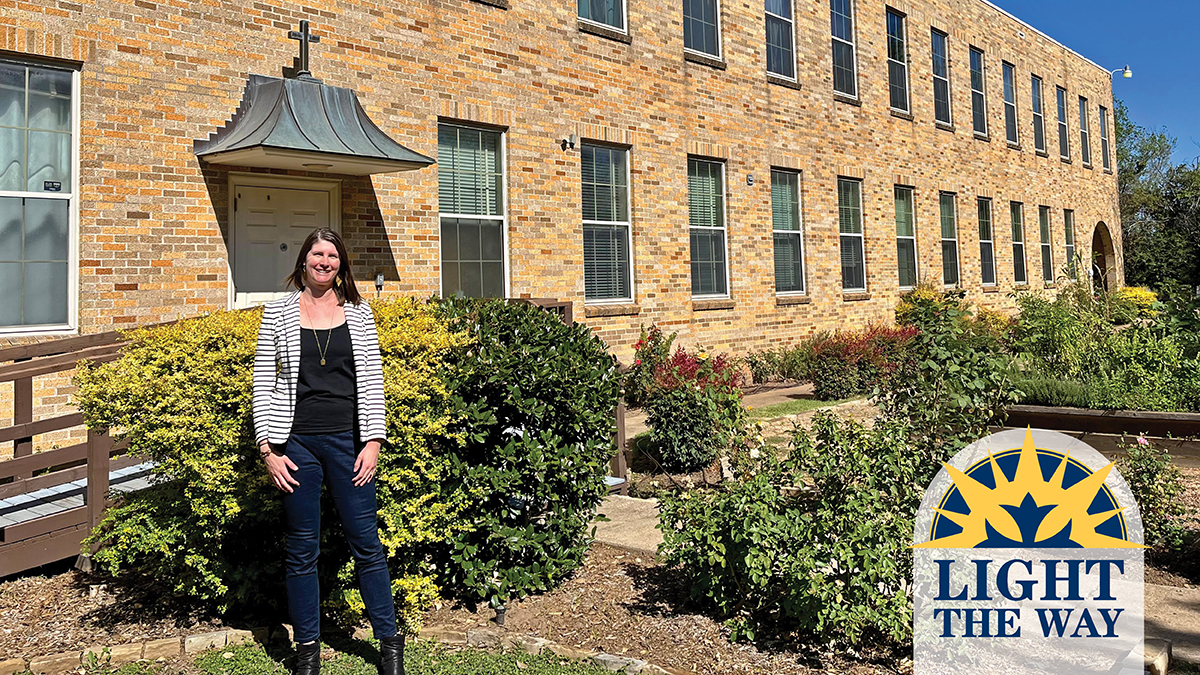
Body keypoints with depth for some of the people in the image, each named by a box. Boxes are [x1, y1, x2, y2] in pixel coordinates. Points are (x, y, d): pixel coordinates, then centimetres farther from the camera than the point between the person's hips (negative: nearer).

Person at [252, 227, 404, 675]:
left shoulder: (358, 313, 7)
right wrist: (269, 448, -3)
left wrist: (372, 441, -2)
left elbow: (371, 380, 6)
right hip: (297, 442, 0)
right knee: (302, 550, 8)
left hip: (348, 441, 0)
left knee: (366, 544, 4)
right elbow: (264, 385, 4)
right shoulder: (278, 313, 5)